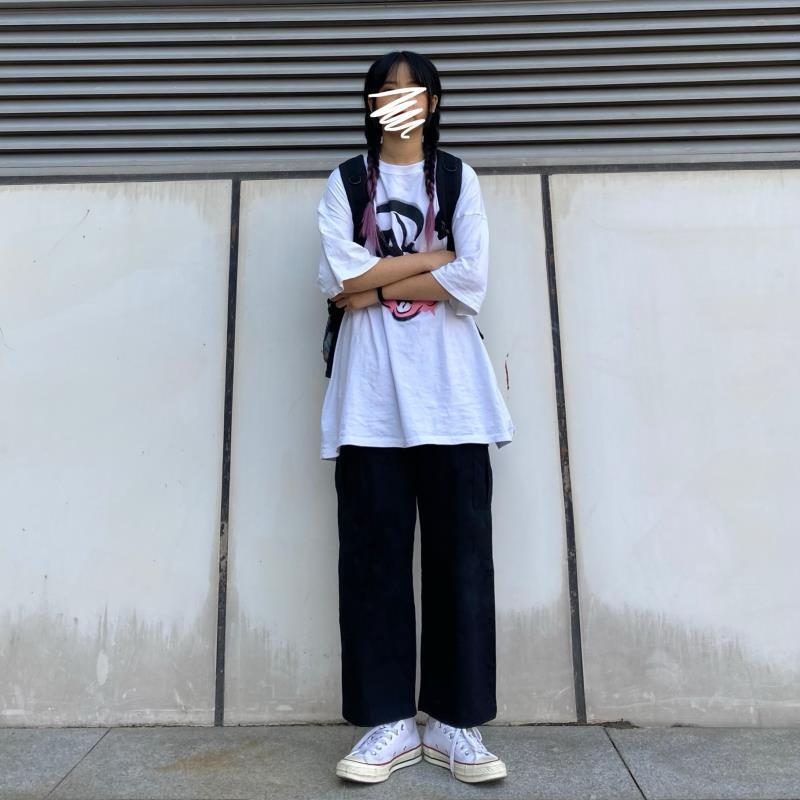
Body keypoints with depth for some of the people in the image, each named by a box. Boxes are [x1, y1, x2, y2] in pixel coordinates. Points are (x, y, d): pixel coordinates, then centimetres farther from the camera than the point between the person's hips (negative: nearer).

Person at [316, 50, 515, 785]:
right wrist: (432, 258, -2)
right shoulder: (345, 182, 15)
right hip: (370, 400, 0)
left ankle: (456, 723, 16)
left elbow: (471, 283, -3)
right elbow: (338, 277, -4)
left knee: (462, 557, 1)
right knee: (374, 558, 1)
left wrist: (378, 284, -4)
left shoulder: (459, 179, 14)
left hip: (449, 395, 0)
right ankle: (389, 723, 15)